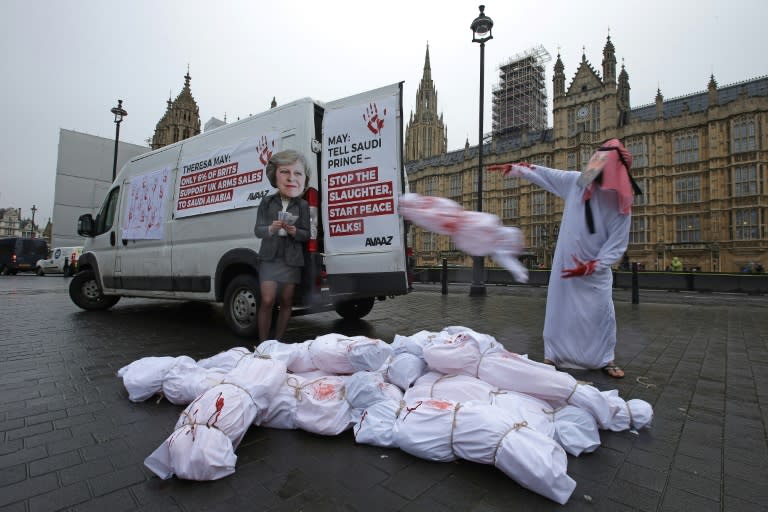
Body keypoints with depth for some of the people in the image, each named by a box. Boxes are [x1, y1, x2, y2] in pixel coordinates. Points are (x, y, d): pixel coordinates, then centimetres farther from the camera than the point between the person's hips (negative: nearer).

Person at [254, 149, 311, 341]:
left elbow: (306, 234, -1)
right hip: (270, 257, 0)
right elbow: (258, 230, 0)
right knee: (267, 301, -6)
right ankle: (263, 342, 9)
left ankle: (277, 341, 20)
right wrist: (271, 229, -21)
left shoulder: (303, 205, 2)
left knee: (286, 302, 6)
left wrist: (294, 231, -23)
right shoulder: (267, 202, 4)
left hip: (292, 259, 1)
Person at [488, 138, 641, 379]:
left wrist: (589, 268, -22)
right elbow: (544, 174, 5)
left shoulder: (621, 206, -13)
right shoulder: (576, 182, -6)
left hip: (596, 268, -2)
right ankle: (553, 354, 18)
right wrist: (512, 168, 6)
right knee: (559, 309, 5)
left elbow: (617, 246, -13)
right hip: (566, 262, 2)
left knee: (602, 312, -2)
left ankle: (605, 359, 19)